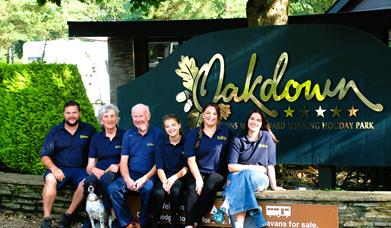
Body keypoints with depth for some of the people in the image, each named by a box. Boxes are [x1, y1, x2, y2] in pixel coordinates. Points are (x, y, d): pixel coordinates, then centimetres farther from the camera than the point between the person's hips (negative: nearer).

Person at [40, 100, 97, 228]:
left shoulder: (89, 130, 7)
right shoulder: (55, 131, 8)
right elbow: (44, 156, 3)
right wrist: (53, 168, -16)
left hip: (80, 170, 0)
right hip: (59, 168, 0)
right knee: (50, 179, -32)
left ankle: (68, 215, -16)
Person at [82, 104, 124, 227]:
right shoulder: (96, 137, 16)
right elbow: (90, 165, 11)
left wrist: (117, 166, -14)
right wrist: (94, 170, -13)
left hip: (116, 172, -2)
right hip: (99, 172, 2)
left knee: (106, 179, -38)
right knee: (89, 181, -34)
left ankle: (114, 217, -22)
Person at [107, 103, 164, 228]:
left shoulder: (157, 133, 0)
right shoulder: (128, 134, 10)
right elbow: (123, 161, 6)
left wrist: (145, 178, -16)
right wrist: (127, 179, -13)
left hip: (149, 175, -4)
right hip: (130, 175, 4)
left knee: (147, 189, -35)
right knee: (112, 189, -22)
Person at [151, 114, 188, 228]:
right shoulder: (161, 144, 4)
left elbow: (186, 167, -3)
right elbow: (159, 168, -3)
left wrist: (174, 177, -20)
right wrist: (165, 182, -22)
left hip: (179, 177, -1)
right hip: (164, 177, 1)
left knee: (175, 190, -35)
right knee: (159, 193, -31)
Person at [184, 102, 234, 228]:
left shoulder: (226, 132, 6)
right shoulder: (193, 134, 6)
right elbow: (191, 160, -1)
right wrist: (198, 178, -14)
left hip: (217, 173, 0)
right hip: (197, 172, 1)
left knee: (209, 188, -30)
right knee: (193, 189, -29)